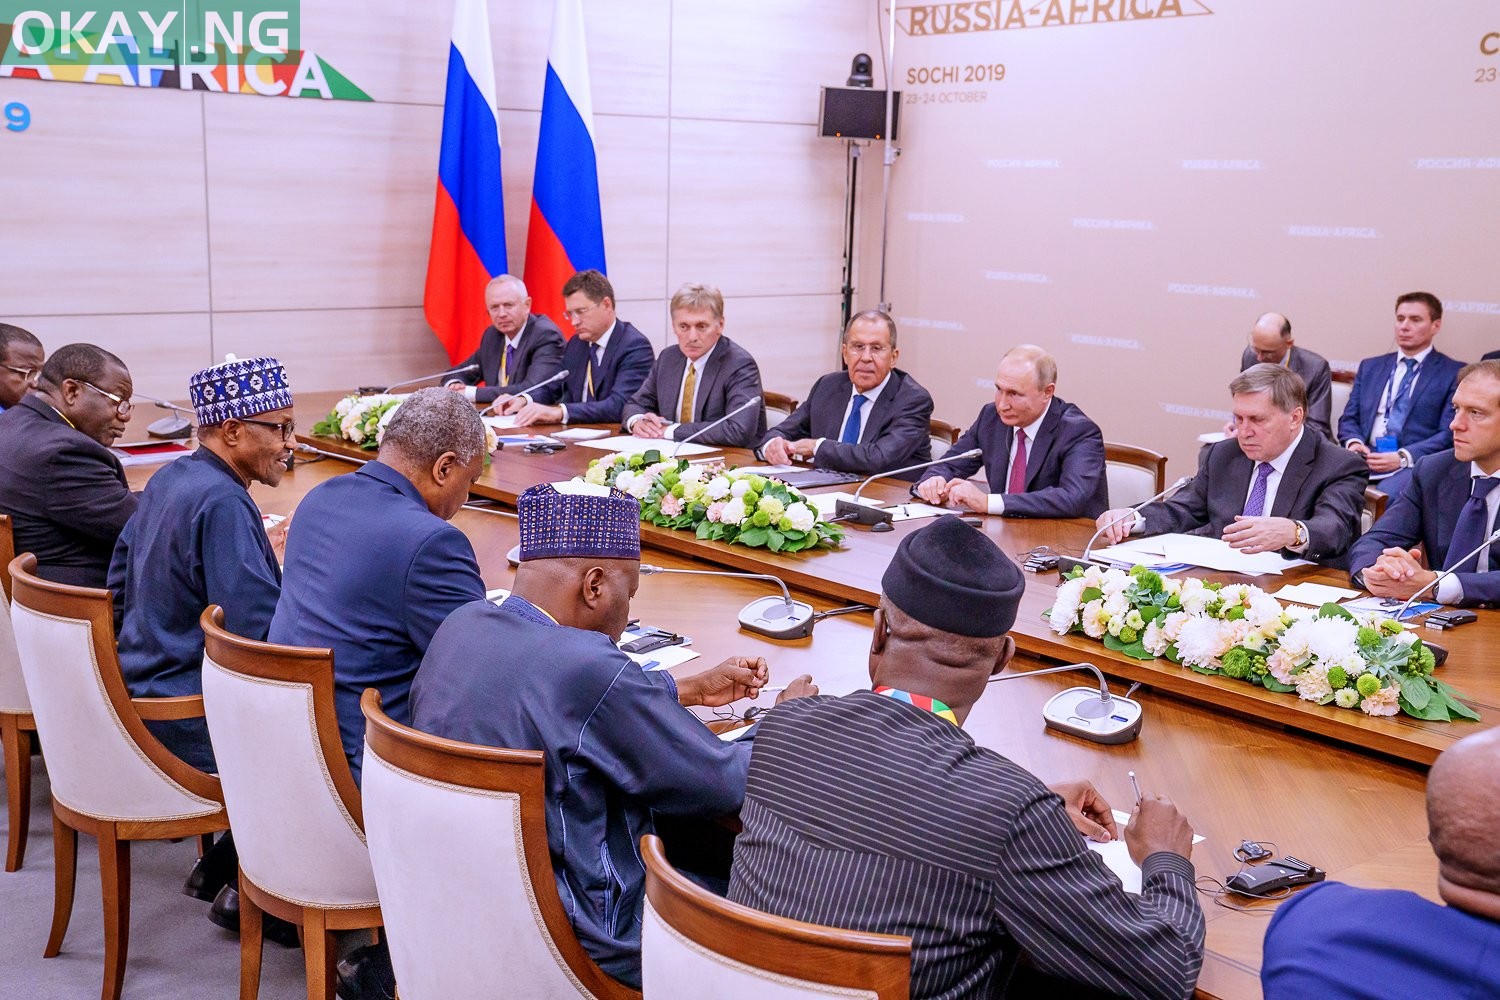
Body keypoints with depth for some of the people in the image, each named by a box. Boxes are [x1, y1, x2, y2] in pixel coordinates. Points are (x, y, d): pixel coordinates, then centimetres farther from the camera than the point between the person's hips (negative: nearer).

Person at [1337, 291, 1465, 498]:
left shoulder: (1455, 374, 7)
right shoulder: (1370, 367, 21)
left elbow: (1450, 434, -2)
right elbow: (1349, 418, 18)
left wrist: (1402, 457, -16)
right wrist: (1354, 442, -6)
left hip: (1415, 465, -3)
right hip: (1365, 458, 4)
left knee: (1384, 496, -36)